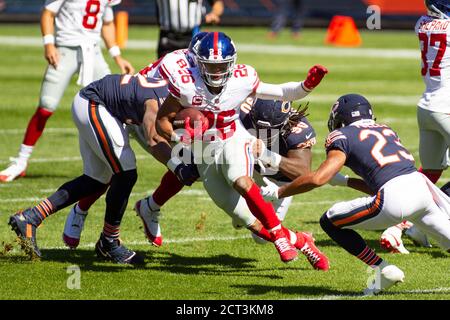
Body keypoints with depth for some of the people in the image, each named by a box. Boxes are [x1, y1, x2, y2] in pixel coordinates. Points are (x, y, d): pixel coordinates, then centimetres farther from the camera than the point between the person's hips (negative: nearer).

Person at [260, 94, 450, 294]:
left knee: (330, 222, 11)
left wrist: (278, 192, 10)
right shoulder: (386, 131, 29)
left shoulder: (343, 136, 10)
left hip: (396, 198, -6)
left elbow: (318, 179, -1)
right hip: (425, 186, 6)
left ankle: (384, 270, 8)